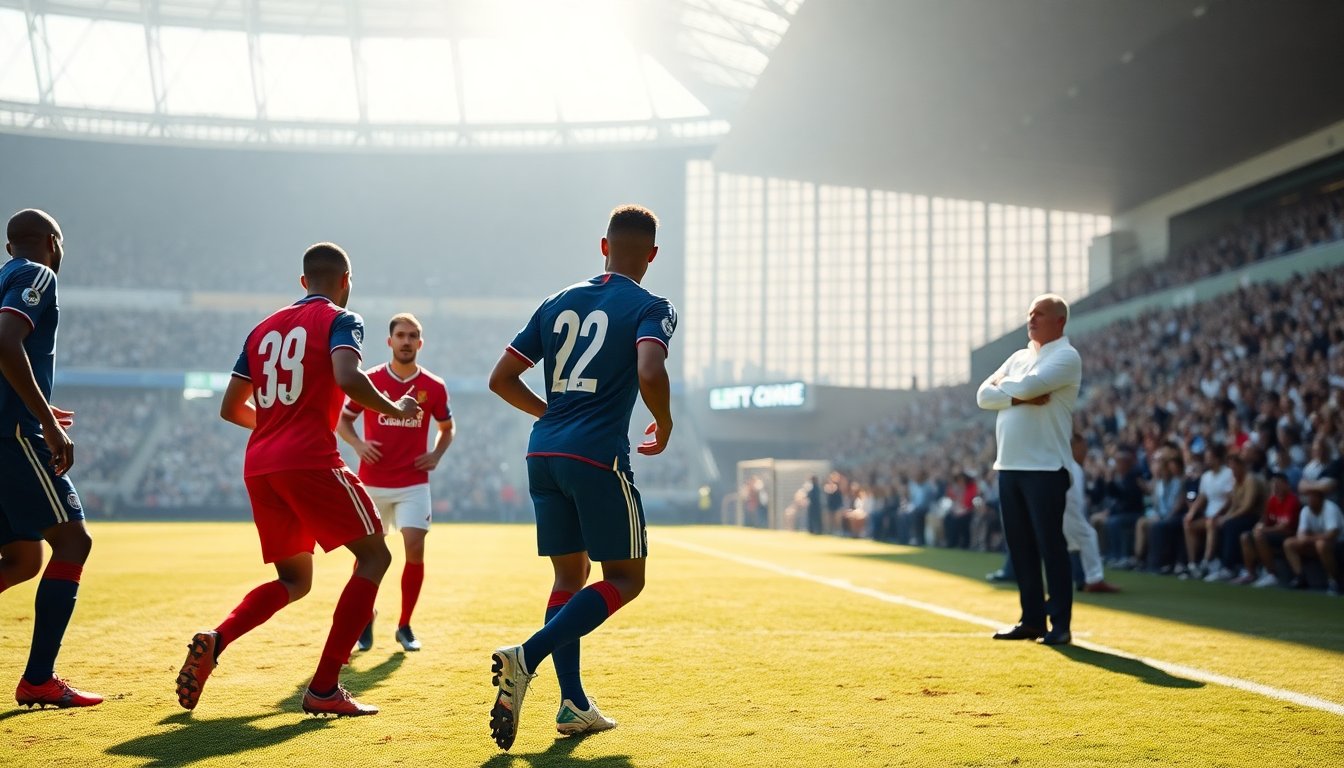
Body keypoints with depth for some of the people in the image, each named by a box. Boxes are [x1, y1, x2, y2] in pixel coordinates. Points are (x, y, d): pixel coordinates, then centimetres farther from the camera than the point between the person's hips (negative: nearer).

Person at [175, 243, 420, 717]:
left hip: (258, 467, 7)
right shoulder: (341, 320, 1)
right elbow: (348, 379, -19)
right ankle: (324, 689, -3)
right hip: (310, 460, -7)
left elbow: (231, 408, 22)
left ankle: (214, 641, -5)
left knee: (294, 579, 21)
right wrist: (393, 409, -3)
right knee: (374, 556, 6)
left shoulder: (264, 329, 20)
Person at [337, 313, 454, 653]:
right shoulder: (369, 381, -2)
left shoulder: (434, 387, 0)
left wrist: (436, 455, 0)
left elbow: (447, 427, 17)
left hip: (413, 483, 0)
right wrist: (358, 444, -10)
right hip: (372, 483, 0)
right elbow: (342, 420, 8)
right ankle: (364, 618, 29)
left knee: (415, 548, -12)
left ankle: (405, 626, 5)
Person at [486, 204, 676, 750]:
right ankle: (527, 656, -15)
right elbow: (650, 374, -21)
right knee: (625, 578, 4)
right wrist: (664, 426, -2)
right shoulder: (651, 308, -1)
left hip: (543, 453, 6)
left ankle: (573, 703, 11)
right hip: (598, 456, -6)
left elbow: (502, 379, 15)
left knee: (570, 573, 16)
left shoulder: (559, 303, 16)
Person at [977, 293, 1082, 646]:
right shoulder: (1018, 357, 18)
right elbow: (984, 395, 6)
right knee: (1020, 547, 10)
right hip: (1008, 465, 8)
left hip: (1045, 468, -7)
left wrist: (1002, 383, 0)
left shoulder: (1066, 357, -6)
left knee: (1050, 546, -5)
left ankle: (1060, 624, 0)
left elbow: (1025, 386, -21)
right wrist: (1020, 397, -11)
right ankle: (1032, 619, 17)